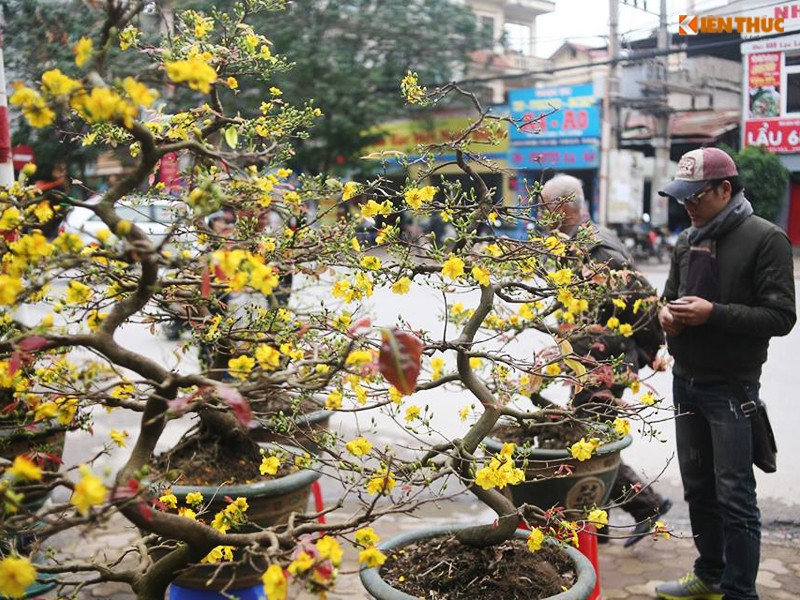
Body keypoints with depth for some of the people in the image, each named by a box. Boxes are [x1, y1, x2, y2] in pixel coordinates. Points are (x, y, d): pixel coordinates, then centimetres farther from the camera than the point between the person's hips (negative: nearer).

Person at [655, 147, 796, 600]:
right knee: (698, 489, 16)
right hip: (686, 382, 7)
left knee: (734, 496, -2)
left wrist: (713, 313, -23)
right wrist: (667, 311, -1)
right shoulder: (688, 241, 11)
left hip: (731, 388, -7)